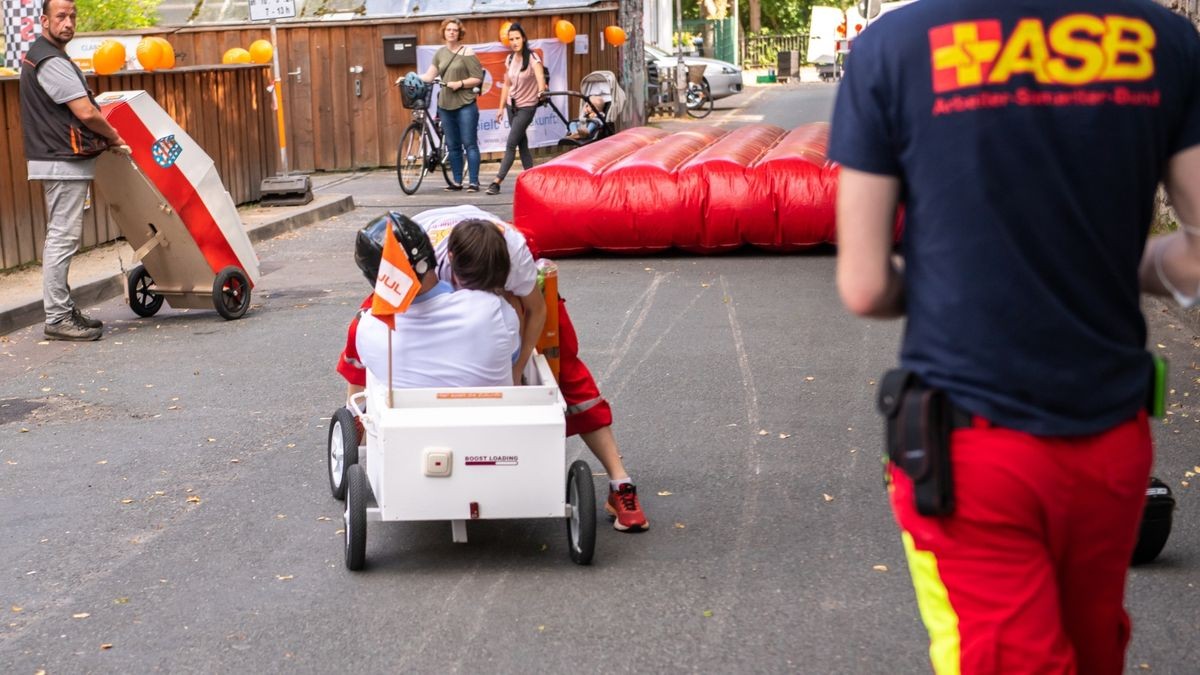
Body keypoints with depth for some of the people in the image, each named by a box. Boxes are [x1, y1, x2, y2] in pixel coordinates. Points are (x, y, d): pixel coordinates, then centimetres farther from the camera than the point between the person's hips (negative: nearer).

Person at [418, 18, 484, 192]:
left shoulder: (466, 52, -3)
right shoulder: (440, 53, 12)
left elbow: (478, 78, -6)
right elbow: (429, 76, 7)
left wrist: (460, 83, -18)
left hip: (465, 105, -5)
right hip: (446, 105, 5)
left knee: (469, 144, -5)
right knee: (453, 146, 9)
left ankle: (473, 182, -4)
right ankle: (457, 182, 15)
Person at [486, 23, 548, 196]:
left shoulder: (532, 58, -14)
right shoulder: (509, 59, 4)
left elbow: (540, 76, -31)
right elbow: (507, 85, 12)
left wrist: (541, 91, -52)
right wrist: (501, 107, 11)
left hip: (527, 106, -6)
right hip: (512, 105, 6)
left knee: (511, 144, -11)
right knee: (522, 144, 9)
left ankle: (497, 182, -13)